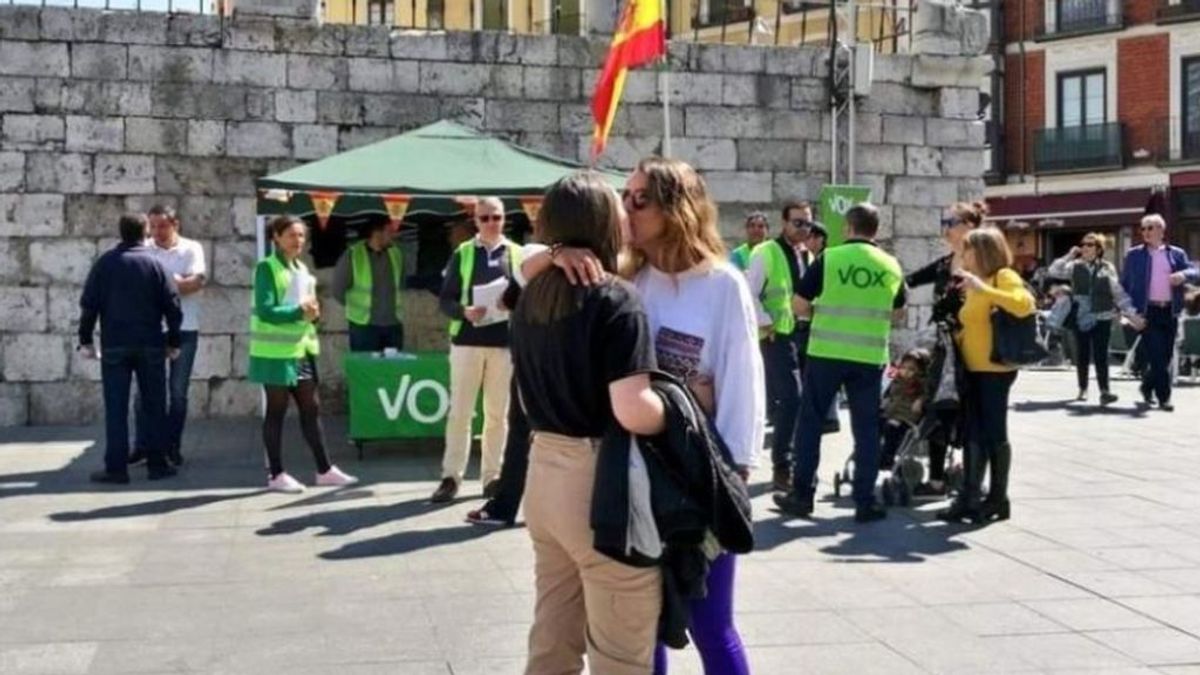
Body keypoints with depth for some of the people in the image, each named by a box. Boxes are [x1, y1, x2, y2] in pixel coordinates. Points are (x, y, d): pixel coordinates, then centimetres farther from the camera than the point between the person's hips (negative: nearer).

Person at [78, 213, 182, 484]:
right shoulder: (154, 263, 0)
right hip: (150, 345, 0)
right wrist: (174, 341, 6)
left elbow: (89, 304, -1)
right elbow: (172, 305, -2)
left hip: (114, 345, 0)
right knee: (154, 405, 8)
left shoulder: (105, 263, 2)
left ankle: (116, 467, -1)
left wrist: (86, 340, 6)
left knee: (116, 408, 2)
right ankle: (157, 464, 9)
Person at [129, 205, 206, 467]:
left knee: (178, 391, 5)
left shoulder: (191, 248, 1)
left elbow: (198, 281, -12)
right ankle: (142, 445, 11)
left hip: (184, 329, -1)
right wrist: (176, 283, -16)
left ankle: (172, 446, 14)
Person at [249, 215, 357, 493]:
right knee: (276, 411, 1)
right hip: (276, 352, -7)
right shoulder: (266, 268, -10)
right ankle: (276, 474, 10)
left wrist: (312, 311, -2)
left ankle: (325, 470, 16)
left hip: (301, 349, 7)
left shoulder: (302, 268, 15)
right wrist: (299, 312, -26)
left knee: (311, 408, 10)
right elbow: (265, 311, -19)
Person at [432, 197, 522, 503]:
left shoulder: (518, 254, 6)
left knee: (498, 412, 7)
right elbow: (445, 300, 2)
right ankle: (451, 476, 7)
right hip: (467, 341, -1)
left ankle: (492, 475, 15)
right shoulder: (462, 253, 4)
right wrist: (464, 311, -17)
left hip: (505, 343, 1)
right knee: (460, 411, 1)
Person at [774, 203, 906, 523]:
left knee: (811, 422, 9)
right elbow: (897, 311, 18)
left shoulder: (829, 259, -5)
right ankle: (865, 502, 9)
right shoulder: (892, 266, 5)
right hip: (870, 356, 2)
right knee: (866, 428, 8)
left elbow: (800, 306, -2)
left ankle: (802, 495, 12)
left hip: (826, 353, -2)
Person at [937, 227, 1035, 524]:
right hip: (972, 369, 8)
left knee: (994, 433, -1)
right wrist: (955, 334, 5)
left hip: (996, 369, -8)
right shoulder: (974, 284, 18)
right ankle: (969, 497, 9)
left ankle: (998, 499, 6)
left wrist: (983, 288, -26)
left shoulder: (1004, 276, -7)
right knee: (973, 434, 7)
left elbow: (1024, 305, -25)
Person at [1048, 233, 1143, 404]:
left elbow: (1119, 292, 2)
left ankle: (1104, 391, -10)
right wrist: (1070, 256, -7)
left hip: (1102, 318, -2)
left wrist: (1132, 313, -3)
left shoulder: (1107, 268, 1)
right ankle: (1083, 389, 22)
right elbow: (1053, 271, -2)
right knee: (1082, 355, 9)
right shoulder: (1075, 266, 5)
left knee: (1100, 355, -8)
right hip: (1081, 318, 2)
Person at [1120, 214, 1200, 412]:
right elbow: (1124, 283, 7)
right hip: (1148, 311, -3)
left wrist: (1184, 275, -20)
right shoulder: (1134, 255, 6)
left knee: (1165, 356, 7)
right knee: (1157, 355, -11)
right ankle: (1164, 397, -8)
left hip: (1169, 311, 3)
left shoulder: (1176, 254, 11)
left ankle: (1148, 388, 26)